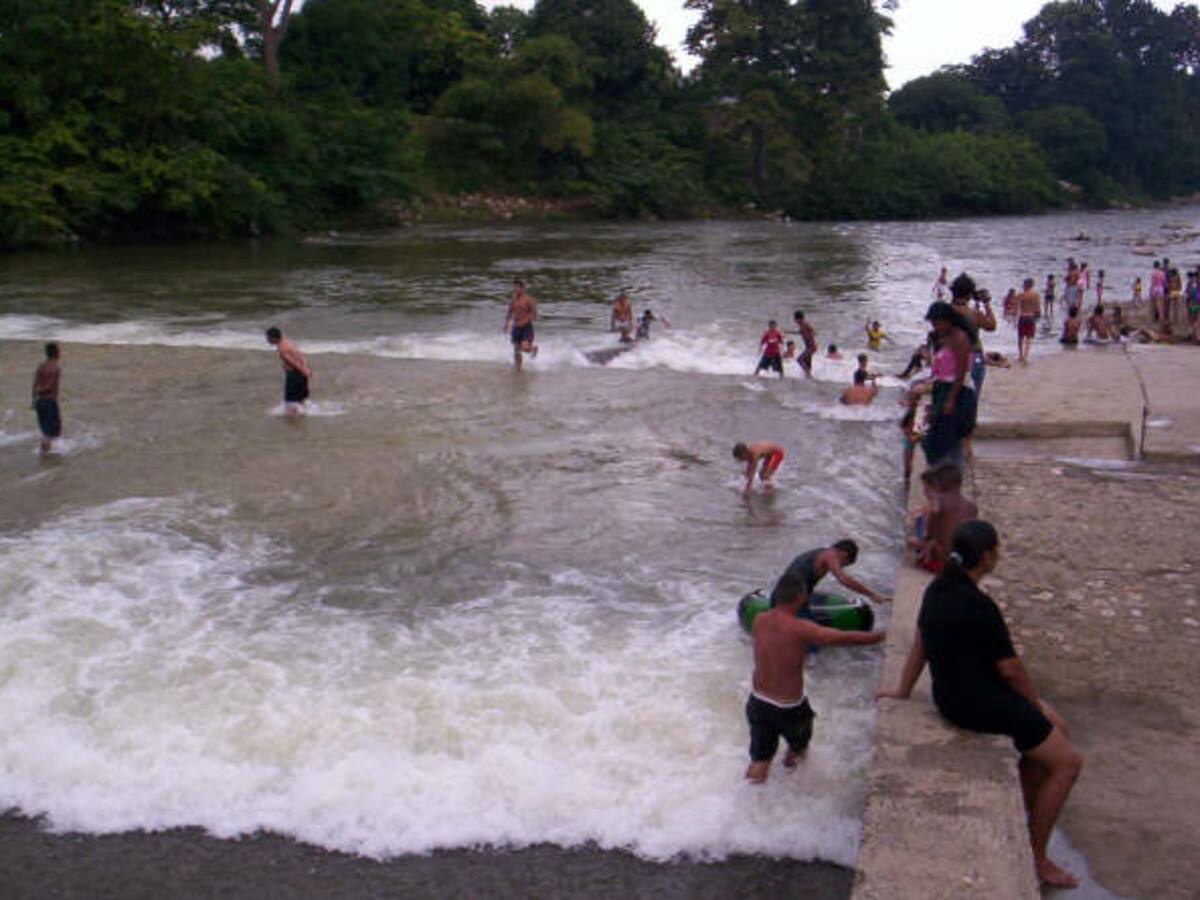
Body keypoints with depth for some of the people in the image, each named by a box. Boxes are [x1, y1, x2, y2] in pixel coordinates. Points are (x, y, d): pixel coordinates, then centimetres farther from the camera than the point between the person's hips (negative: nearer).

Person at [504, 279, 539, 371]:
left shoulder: (528, 299, -10)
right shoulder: (512, 299, 7)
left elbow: (534, 314, -11)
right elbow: (510, 312, 20)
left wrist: (524, 322, -21)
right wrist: (506, 324, 11)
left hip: (527, 327, -5)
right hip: (516, 328, 5)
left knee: (525, 348, -19)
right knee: (516, 351, 3)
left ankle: (533, 348, 17)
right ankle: (518, 369, 16)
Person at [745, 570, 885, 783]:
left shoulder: (759, 621, -8)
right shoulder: (800, 629, -24)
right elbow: (846, 639, -23)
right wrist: (884, 635, -11)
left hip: (758, 701, 4)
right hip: (789, 707, -4)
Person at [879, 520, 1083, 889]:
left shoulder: (938, 588, -1)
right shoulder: (978, 606, -27)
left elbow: (920, 641, 10)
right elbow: (1010, 668, -18)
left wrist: (903, 690, 20)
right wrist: (1035, 704, 0)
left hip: (950, 692, 9)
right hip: (978, 703, -9)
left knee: (1056, 728, 22)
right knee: (1067, 761, 1)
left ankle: (1025, 812, 31)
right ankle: (1036, 858, 10)